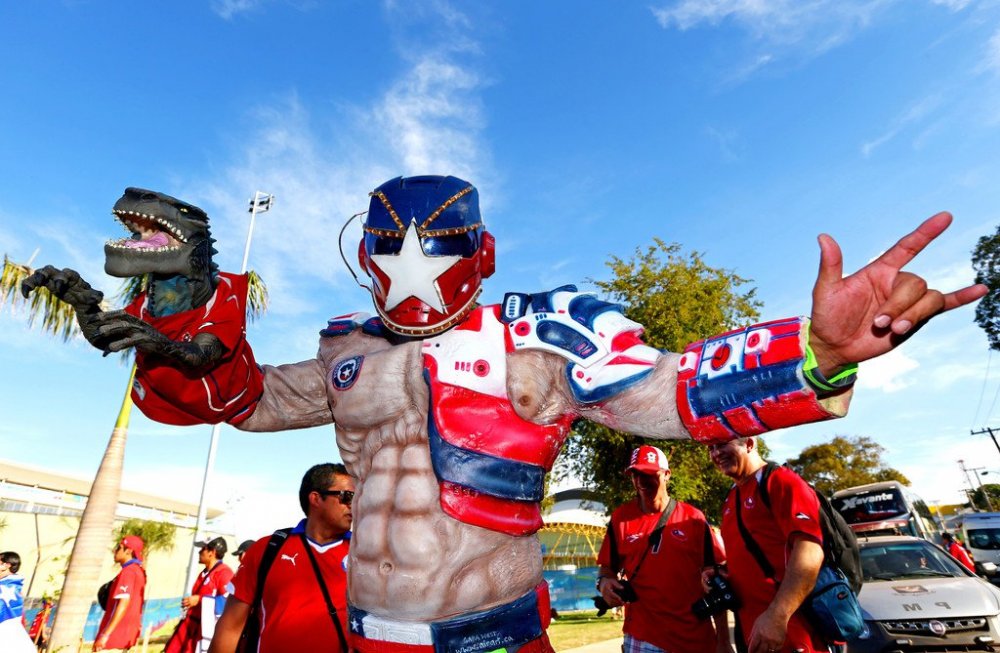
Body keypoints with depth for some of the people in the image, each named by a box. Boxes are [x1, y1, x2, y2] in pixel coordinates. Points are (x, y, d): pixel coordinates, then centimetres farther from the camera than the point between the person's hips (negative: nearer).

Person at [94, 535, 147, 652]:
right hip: (129, 632, 9)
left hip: (118, 632, -9)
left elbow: (124, 603, -23)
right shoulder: (139, 571, 15)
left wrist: (106, 634, -23)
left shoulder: (128, 571, -14)